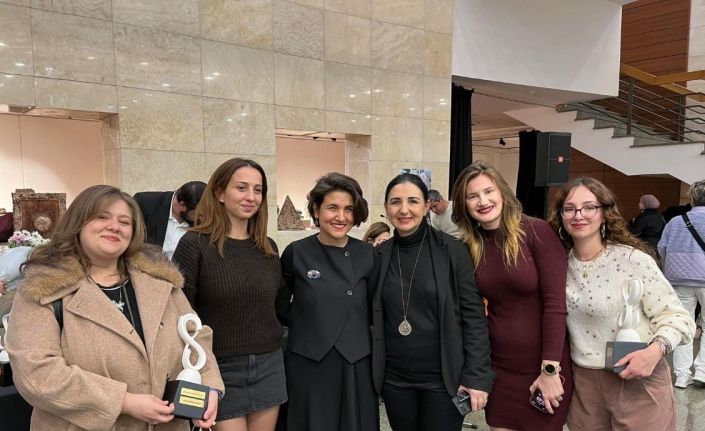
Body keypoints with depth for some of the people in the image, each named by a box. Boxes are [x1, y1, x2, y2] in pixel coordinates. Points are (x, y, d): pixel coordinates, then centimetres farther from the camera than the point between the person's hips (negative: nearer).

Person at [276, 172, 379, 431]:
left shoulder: (367, 255, -1)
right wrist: (307, 324, 0)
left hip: (357, 365, 2)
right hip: (309, 365, -2)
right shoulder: (296, 253, -6)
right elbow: (279, 306, 6)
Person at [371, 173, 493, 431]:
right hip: (394, 378, 3)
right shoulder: (379, 256, 1)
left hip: (443, 377, -2)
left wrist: (477, 376, -11)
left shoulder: (452, 250, -8)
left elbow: (473, 315, -8)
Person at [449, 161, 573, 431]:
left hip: (543, 366, -3)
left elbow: (555, 302, -16)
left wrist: (550, 369, -17)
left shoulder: (537, 232, -13)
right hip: (498, 367, 4)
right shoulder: (469, 246, 0)